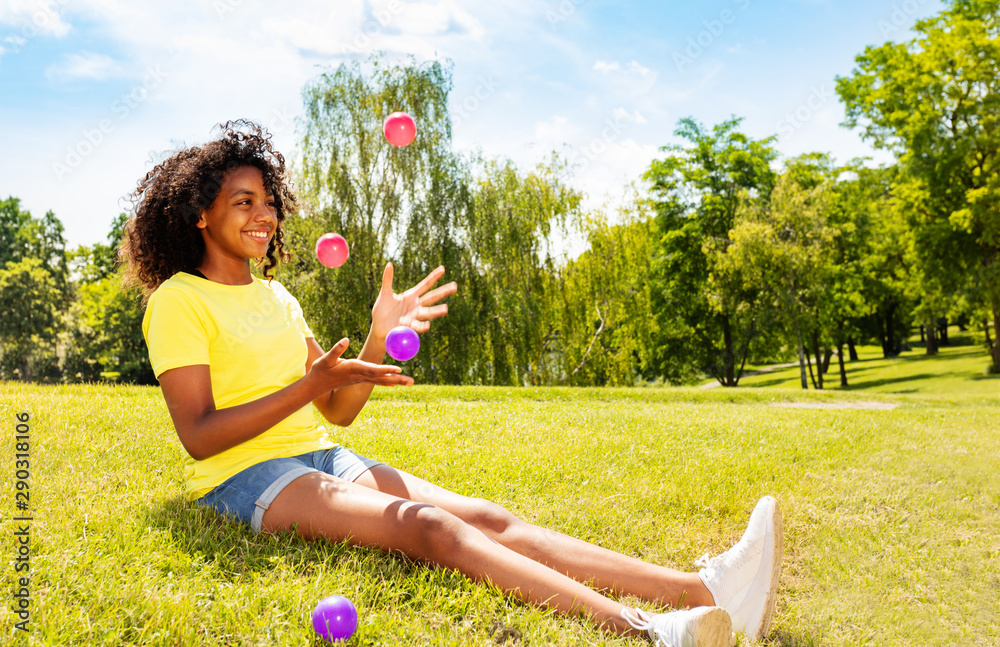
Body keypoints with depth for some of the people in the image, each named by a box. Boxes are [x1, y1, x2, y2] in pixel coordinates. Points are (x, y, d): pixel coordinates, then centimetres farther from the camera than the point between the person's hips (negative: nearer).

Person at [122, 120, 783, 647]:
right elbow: (198, 436, -13)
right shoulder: (178, 301, -2)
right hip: (244, 476, -6)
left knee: (486, 518, -18)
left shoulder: (276, 296, 18)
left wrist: (380, 340, -3)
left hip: (323, 457, 6)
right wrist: (311, 383, -22)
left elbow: (338, 411, 13)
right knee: (425, 524, -33)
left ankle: (702, 591, -31)